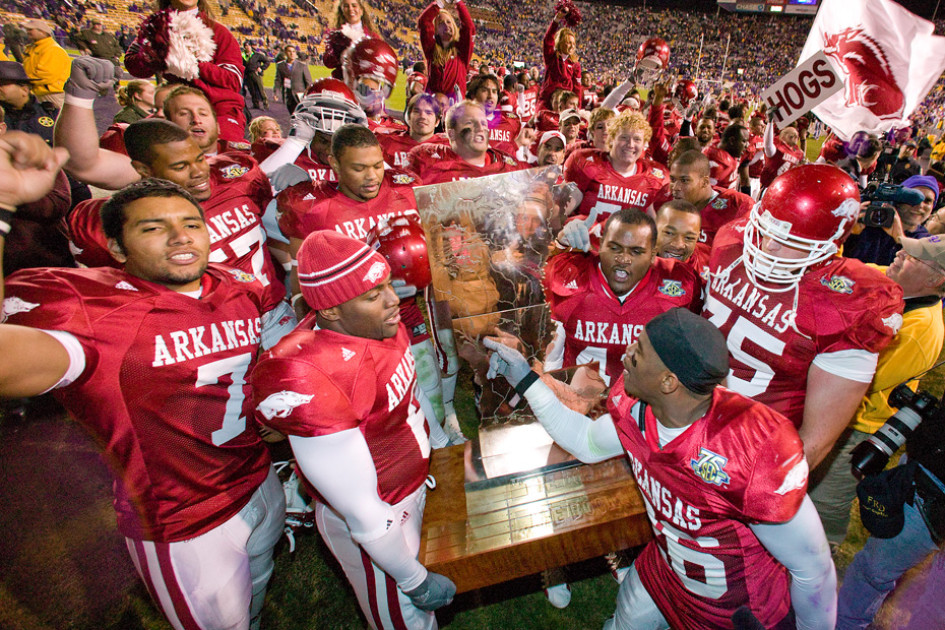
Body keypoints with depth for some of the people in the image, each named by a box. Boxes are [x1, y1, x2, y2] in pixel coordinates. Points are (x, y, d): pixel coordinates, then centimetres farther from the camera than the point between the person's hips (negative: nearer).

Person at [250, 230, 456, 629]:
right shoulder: (312, 383, -37)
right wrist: (418, 582, -13)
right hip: (373, 522, -6)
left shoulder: (380, 324, -14)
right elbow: (365, 517, -26)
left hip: (412, 488, 7)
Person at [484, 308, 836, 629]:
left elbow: (813, 567, -23)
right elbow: (586, 442, -1)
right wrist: (526, 379, -6)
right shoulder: (634, 410, -21)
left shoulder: (753, 455, -39)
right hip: (663, 567, 5)